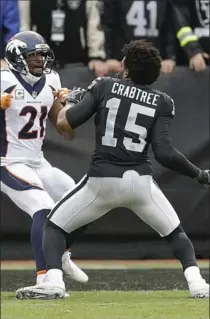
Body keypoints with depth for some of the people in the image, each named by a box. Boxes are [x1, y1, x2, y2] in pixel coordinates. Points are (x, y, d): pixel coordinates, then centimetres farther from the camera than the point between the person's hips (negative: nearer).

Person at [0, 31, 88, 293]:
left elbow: (65, 132, 9)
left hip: (38, 163, 8)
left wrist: (64, 105, -9)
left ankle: (63, 258, 34)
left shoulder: (50, 82, 5)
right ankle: (43, 278, -25)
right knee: (44, 210, -25)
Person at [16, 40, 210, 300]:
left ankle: (53, 282, -6)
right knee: (175, 232, 22)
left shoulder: (104, 86, 3)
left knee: (54, 225, 15)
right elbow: (165, 153, -8)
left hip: (101, 180, -1)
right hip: (141, 181, 1)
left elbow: (64, 123, -1)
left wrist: (71, 100, 21)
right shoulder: (161, 102, 4)